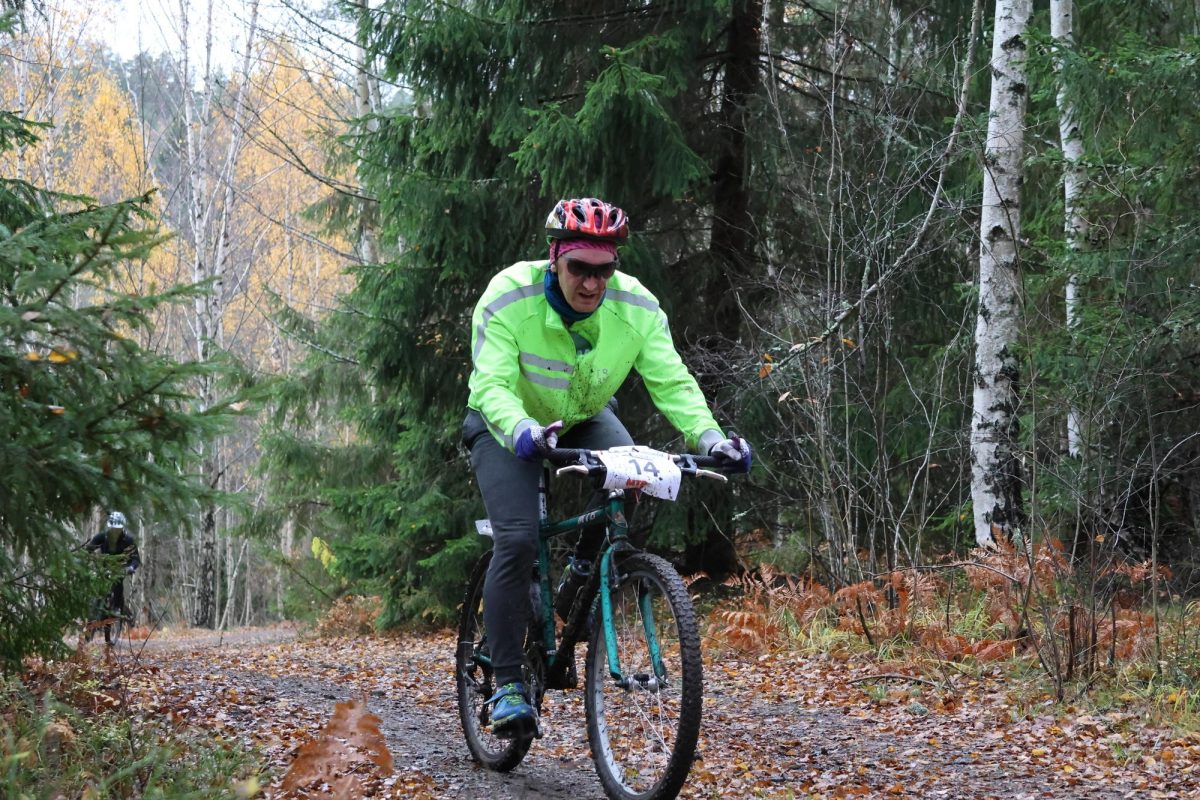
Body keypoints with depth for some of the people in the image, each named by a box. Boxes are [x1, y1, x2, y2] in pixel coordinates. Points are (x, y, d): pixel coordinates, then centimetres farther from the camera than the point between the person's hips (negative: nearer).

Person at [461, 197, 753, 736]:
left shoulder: (636, 307, -22)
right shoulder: (509, 298, -30)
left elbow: (672, 381, -24)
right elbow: (492, 385, -37)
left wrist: (710, 437, -42)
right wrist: (523, 431, -58)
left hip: (585, 419, 3)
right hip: (509, 425, -3)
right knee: (517, 540, -23)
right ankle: (507, 683, -11)